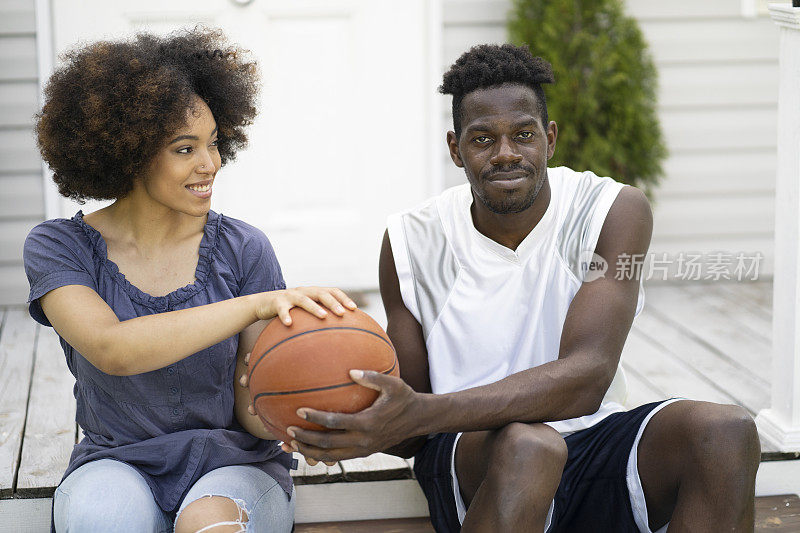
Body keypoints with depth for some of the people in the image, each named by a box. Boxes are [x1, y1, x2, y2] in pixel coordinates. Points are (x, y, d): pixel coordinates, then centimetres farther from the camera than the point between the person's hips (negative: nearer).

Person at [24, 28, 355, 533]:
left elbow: (253, 412, -4)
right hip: (116, 468, 0)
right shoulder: (58, 247, -5)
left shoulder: (243, 249, -4)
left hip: (234, 465, 0)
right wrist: (259, 303, -33)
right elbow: (110, 349, -26)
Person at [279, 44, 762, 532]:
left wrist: (422, 413, -35)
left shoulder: (616, 211, -8)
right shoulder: (412, 241, -4)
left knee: (726, 432, -28)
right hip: (468, 456, -1)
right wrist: (369, 426, -28)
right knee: (525, 445, -37)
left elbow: (586, 378, -23)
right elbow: (413, 429, -1)